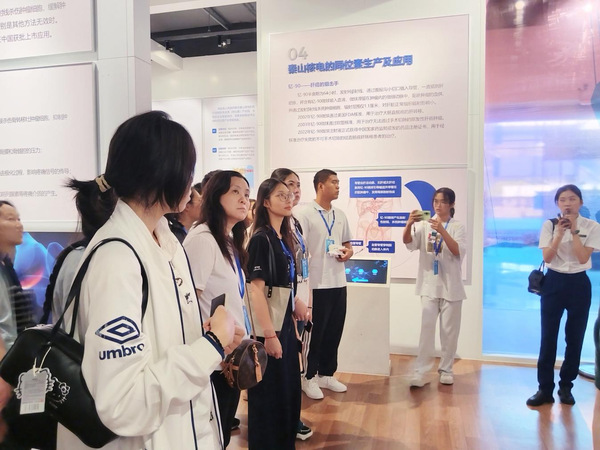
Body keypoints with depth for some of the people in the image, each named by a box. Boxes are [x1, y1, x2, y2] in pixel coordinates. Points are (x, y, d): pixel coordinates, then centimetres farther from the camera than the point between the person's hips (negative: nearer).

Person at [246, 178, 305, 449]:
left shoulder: (284, 238, 8)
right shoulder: (261, 239, -17)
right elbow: (256, 289, -21)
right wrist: (269, 334, -23)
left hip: (285, 325, 8)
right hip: (269, 328, -8)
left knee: (288, 390, 19)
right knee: (269, 394, 7)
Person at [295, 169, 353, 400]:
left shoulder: (340, 215, 12)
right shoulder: (305, 214, -9)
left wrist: (348, 253, -3)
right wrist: (302, 281, -16)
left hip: (338, 283, 6)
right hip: (316, 284, -6)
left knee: (334, 332, 14)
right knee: (315, 333, 5)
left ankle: (326, 374, 30)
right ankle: (308, 377, 22)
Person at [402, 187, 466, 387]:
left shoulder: (457, 227, 1)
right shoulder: (424, 225, 2)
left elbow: (458, 252, -14)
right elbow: (408, 242, -14)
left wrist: (442, 231, -28)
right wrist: (409, 224, -33)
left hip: (451, 286, 0)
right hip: (429, 285, 0)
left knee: (449, 330, 8)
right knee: (426, 328, -5)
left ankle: (446, 370, 21)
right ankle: (421, 371, -1)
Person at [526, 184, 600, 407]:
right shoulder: (549, 225, -1)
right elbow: (547, 257, -9)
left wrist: (574, 231, -16)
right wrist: (559, 233, -17)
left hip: (579, 284, 0)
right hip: (553, 283, 0)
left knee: (575, 338, 8)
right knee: (548, 337, 1)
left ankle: (565, 386, 24)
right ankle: (545, 388, 11)